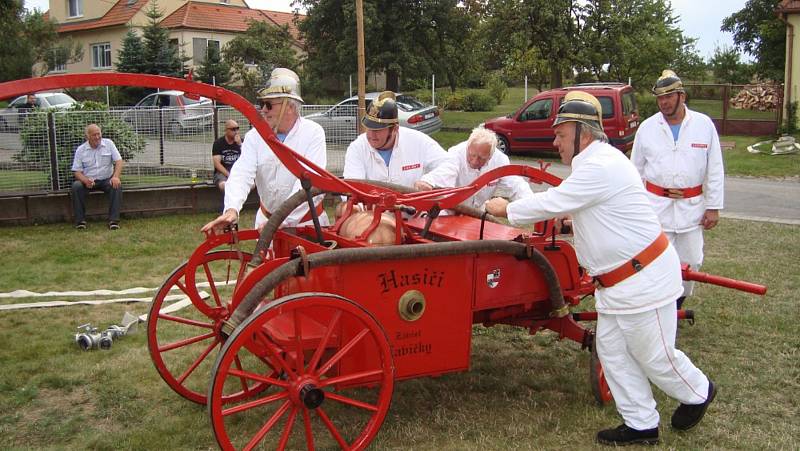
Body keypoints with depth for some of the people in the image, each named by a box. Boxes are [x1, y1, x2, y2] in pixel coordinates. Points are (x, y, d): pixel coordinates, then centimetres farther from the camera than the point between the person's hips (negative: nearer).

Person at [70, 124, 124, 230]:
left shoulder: (108, 143, 1)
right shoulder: (80, 150, 0)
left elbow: (118, 161, -4)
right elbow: (77, 171, -3)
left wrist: (116, 176, -23)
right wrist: (85, 180, -25)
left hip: (106, 179, 0)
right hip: (88, 180, 0)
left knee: (117, 186, -31)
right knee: (76, 186, -30)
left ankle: (114, 220, -29)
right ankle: (80, 220, -22)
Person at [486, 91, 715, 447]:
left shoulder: (600, 167, -24)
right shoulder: (597, 161, 10)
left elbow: (551, 203, -19)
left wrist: (506, 209, -7)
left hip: (643, 278, -10)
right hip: (617, 280, 10)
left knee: (653, 354, 5)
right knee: (612, 350, 11)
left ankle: (698, 392, 33)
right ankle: (641, 425, 23)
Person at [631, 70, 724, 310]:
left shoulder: (704, 124, 0)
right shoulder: (647, 127, 1)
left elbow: (715, 170, 2)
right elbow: (636, 171, 7)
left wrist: (713, 207, -1)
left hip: (691, 208, 1)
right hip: (656, 207, -1)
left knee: (690, 262, 10)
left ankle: (676, 306, 30)